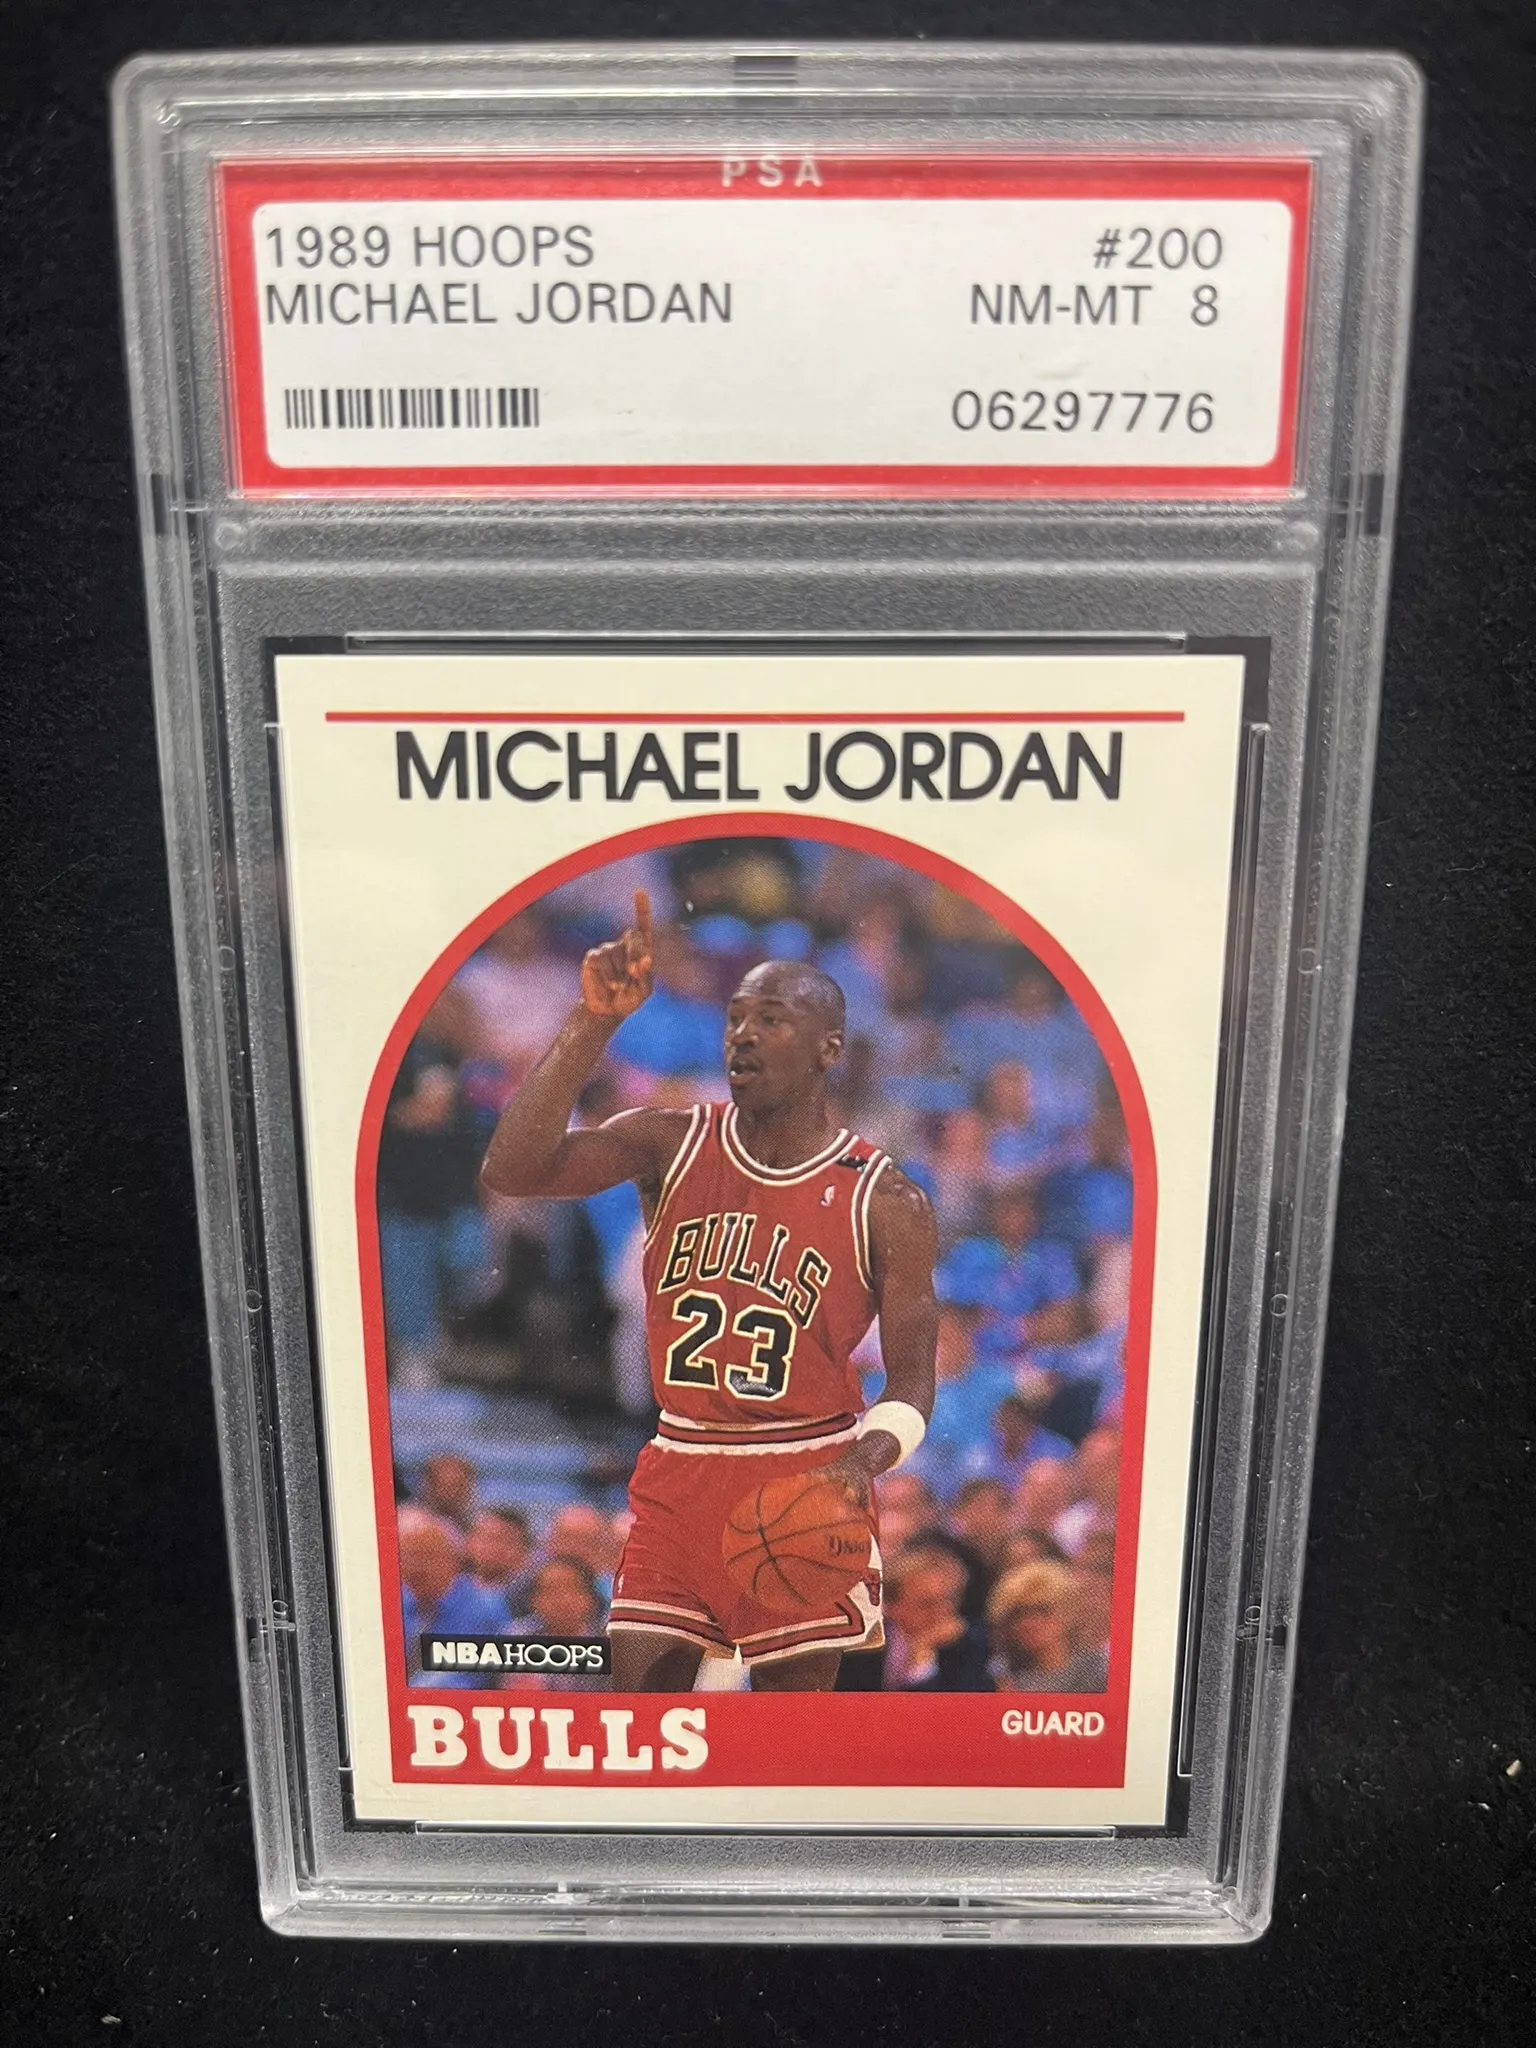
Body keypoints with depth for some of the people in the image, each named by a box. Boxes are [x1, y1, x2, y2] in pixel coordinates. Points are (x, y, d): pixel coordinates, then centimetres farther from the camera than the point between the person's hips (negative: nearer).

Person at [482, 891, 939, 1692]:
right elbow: (511, 1169, -18)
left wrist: (862, 1462, -24)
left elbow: (910, 1383, -3)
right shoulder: (669, 1144, -2)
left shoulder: (885, 1203, -6)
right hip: (678, 1476, 2)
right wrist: (594, 1022, -23)